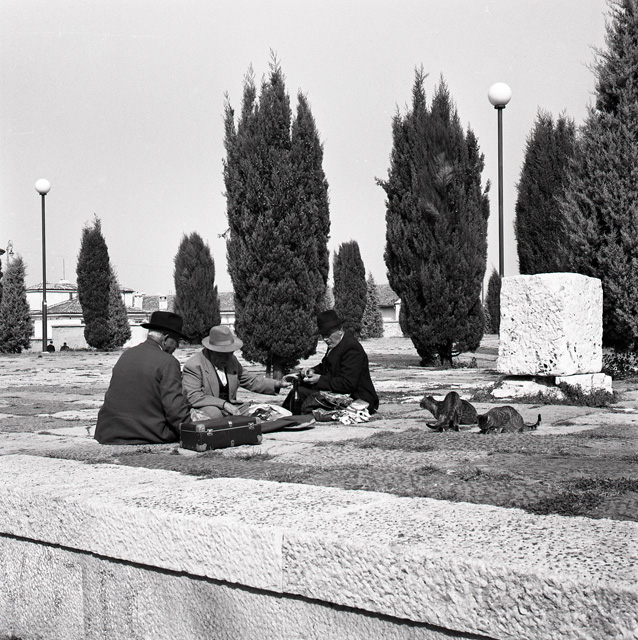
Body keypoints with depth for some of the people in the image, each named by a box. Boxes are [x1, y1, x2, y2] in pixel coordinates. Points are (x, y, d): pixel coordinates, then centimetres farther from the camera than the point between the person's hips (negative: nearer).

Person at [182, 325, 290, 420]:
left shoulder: (231, 360, 12)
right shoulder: (193, 365, -10)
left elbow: (251, 380, 20)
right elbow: (193, 397, -18)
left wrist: (275, 384, 4)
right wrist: (223, 404, -26)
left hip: (229, 410, 7)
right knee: (214, 413, -38)